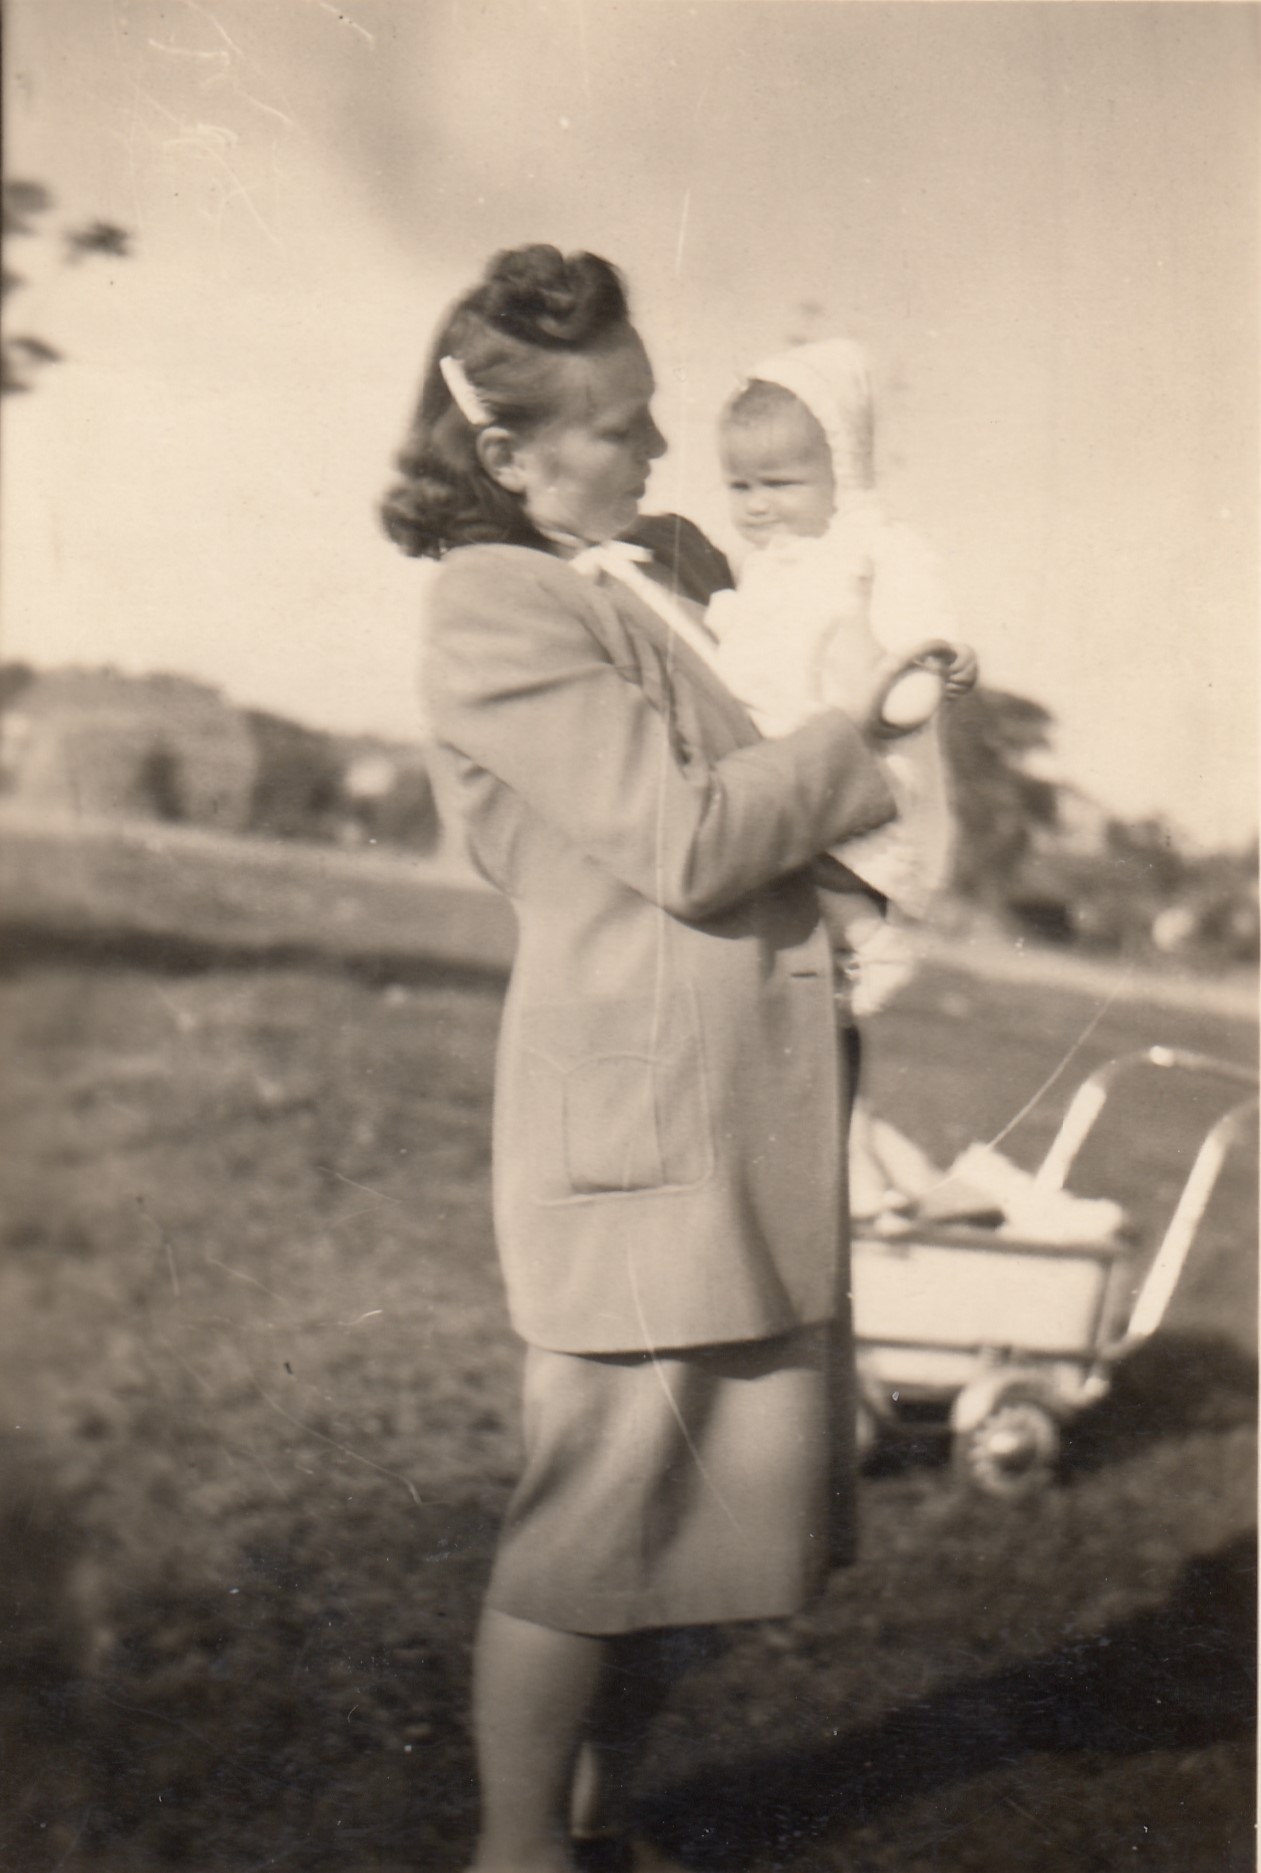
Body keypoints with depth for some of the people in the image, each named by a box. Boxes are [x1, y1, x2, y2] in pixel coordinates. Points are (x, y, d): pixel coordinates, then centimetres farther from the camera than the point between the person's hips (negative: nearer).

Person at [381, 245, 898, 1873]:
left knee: (722, 1494, 16)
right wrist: (859, 741, -9)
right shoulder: (494, 610, -12)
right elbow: (687, 839, -19)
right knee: (605, 1507, 2)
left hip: (754, 1106, 9)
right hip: (635, 1115, -9)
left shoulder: (668, 567, 15)